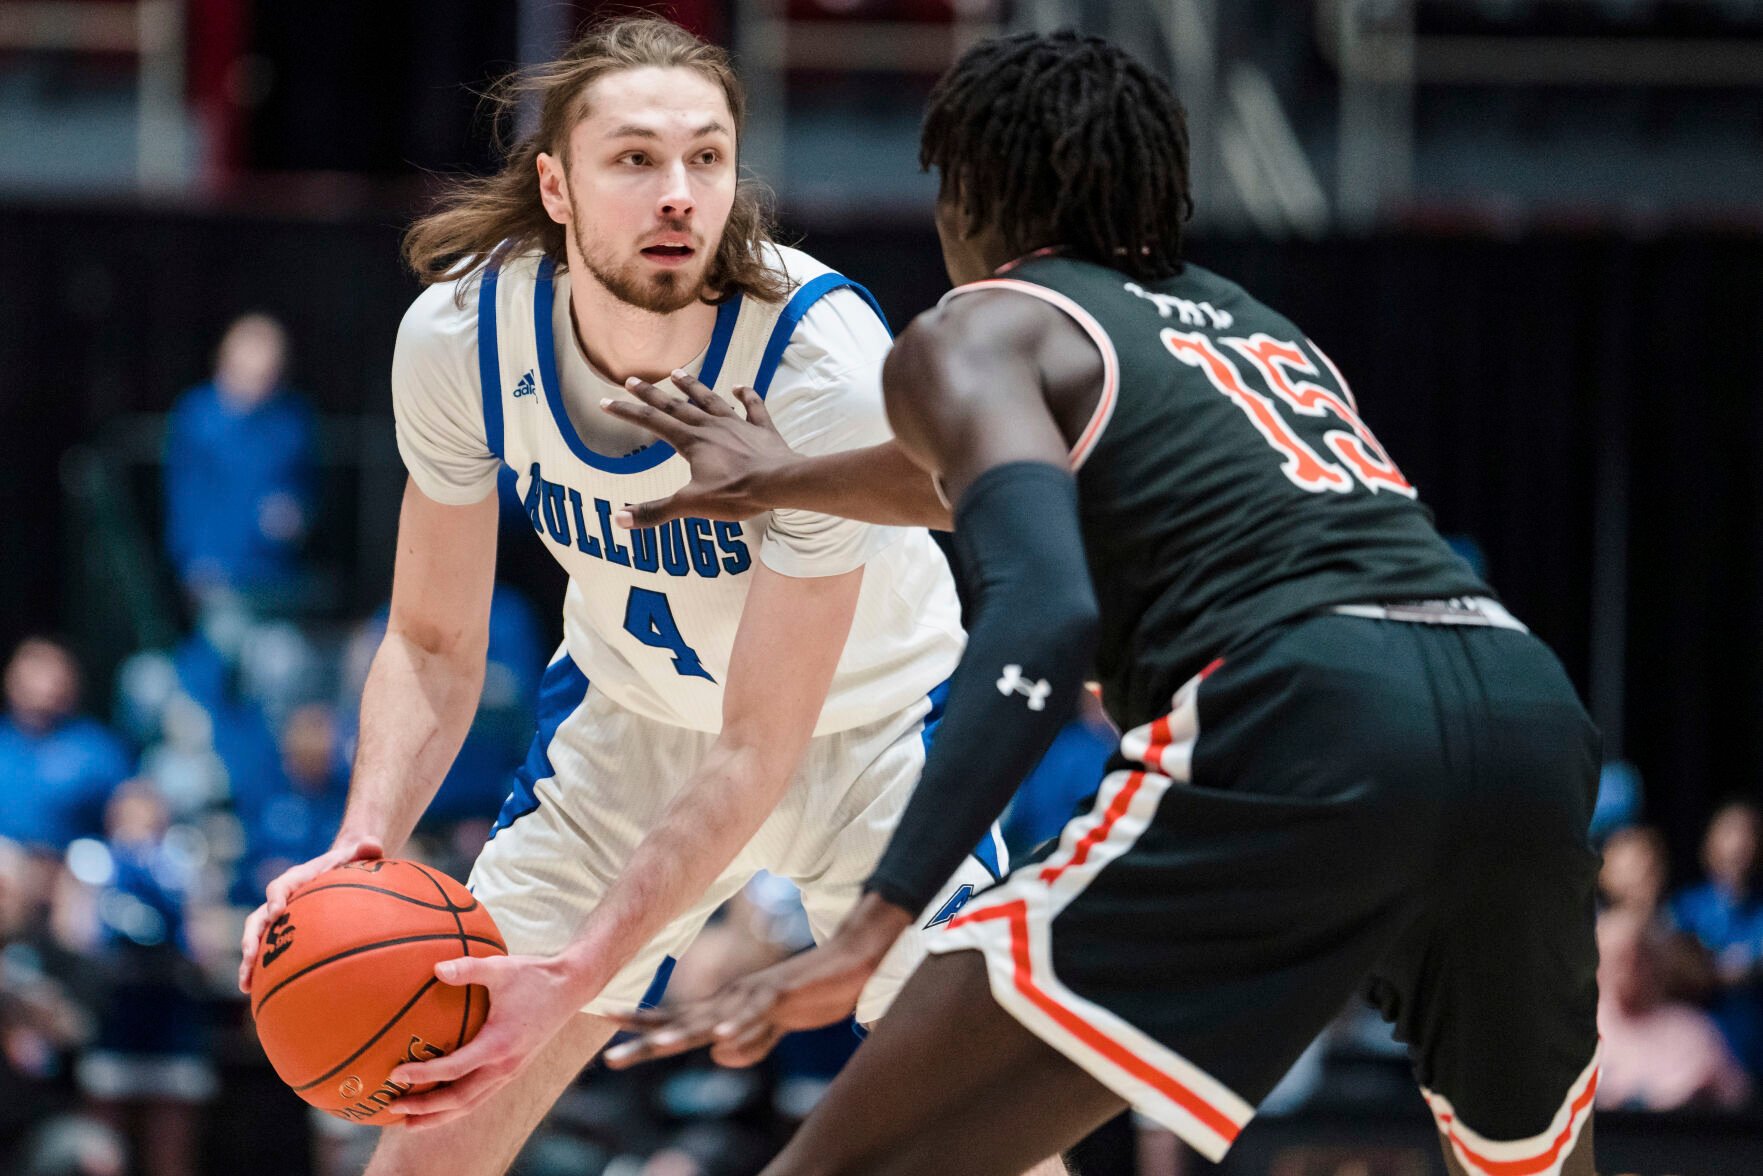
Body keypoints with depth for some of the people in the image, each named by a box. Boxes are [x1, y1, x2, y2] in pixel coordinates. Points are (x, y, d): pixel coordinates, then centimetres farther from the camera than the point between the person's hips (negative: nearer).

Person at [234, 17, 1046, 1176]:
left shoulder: (825, 366, -33)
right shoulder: (461, 332, -22)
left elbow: (758, 747, -31)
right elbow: (434, 644, -9)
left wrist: (579, 973, -41)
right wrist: (364, 844, -28)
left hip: (860, 725, -3)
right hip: (624, 721, 3)